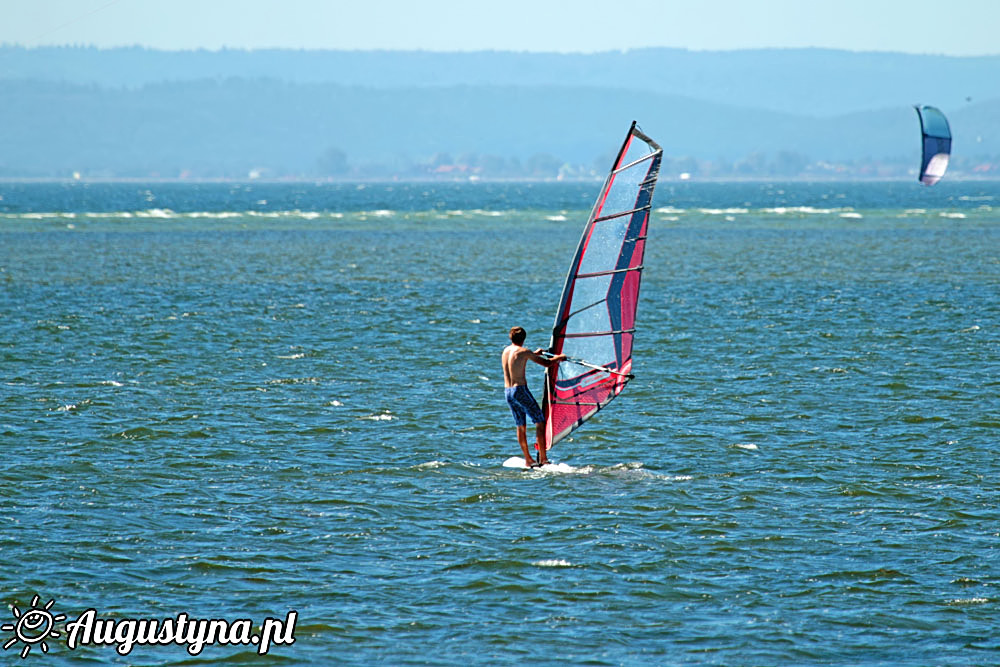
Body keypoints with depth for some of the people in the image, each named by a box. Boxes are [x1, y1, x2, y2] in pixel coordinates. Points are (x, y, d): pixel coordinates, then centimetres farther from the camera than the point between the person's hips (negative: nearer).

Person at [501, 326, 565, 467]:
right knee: (540, 422, -2)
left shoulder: (506, 351, 12)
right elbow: (546, 363, -8)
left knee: (521, 426, 15)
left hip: (507, 391, 7)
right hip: (520, 390, -7)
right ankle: (543, 458, -8)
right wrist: (559, 357, 11)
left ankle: (528, 459, 17)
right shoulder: (523, 351, -10)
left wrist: (535, 353, 45)